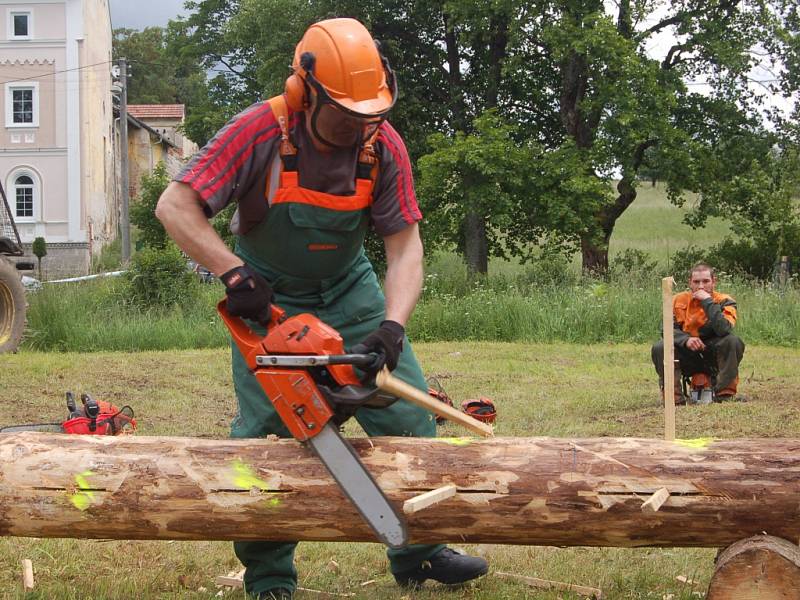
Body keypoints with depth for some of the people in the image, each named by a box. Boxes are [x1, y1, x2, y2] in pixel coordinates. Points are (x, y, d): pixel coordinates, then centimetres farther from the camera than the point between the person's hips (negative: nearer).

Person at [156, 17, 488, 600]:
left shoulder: (383, 145, -19)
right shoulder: (260, 132, -28)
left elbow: (404, 245, -16)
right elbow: (175, 206, -28)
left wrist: (392, 325, -31)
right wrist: (234, 274, -37)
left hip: (347, 290, 3)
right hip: (268, 297, -3)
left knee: (408, 411, -1)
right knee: (266, 433, -8)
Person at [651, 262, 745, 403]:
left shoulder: (724, 302, -8)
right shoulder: (679, 301, 0)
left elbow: (724, 330, -28)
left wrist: (708, 302, -26)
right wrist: (686, 339, -29)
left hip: (713, 358, -1)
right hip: (687, 359, 1)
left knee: (733, 341, -29)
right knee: (659, 348, -22)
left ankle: (725, 393, -23)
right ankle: (673, 396, -19)